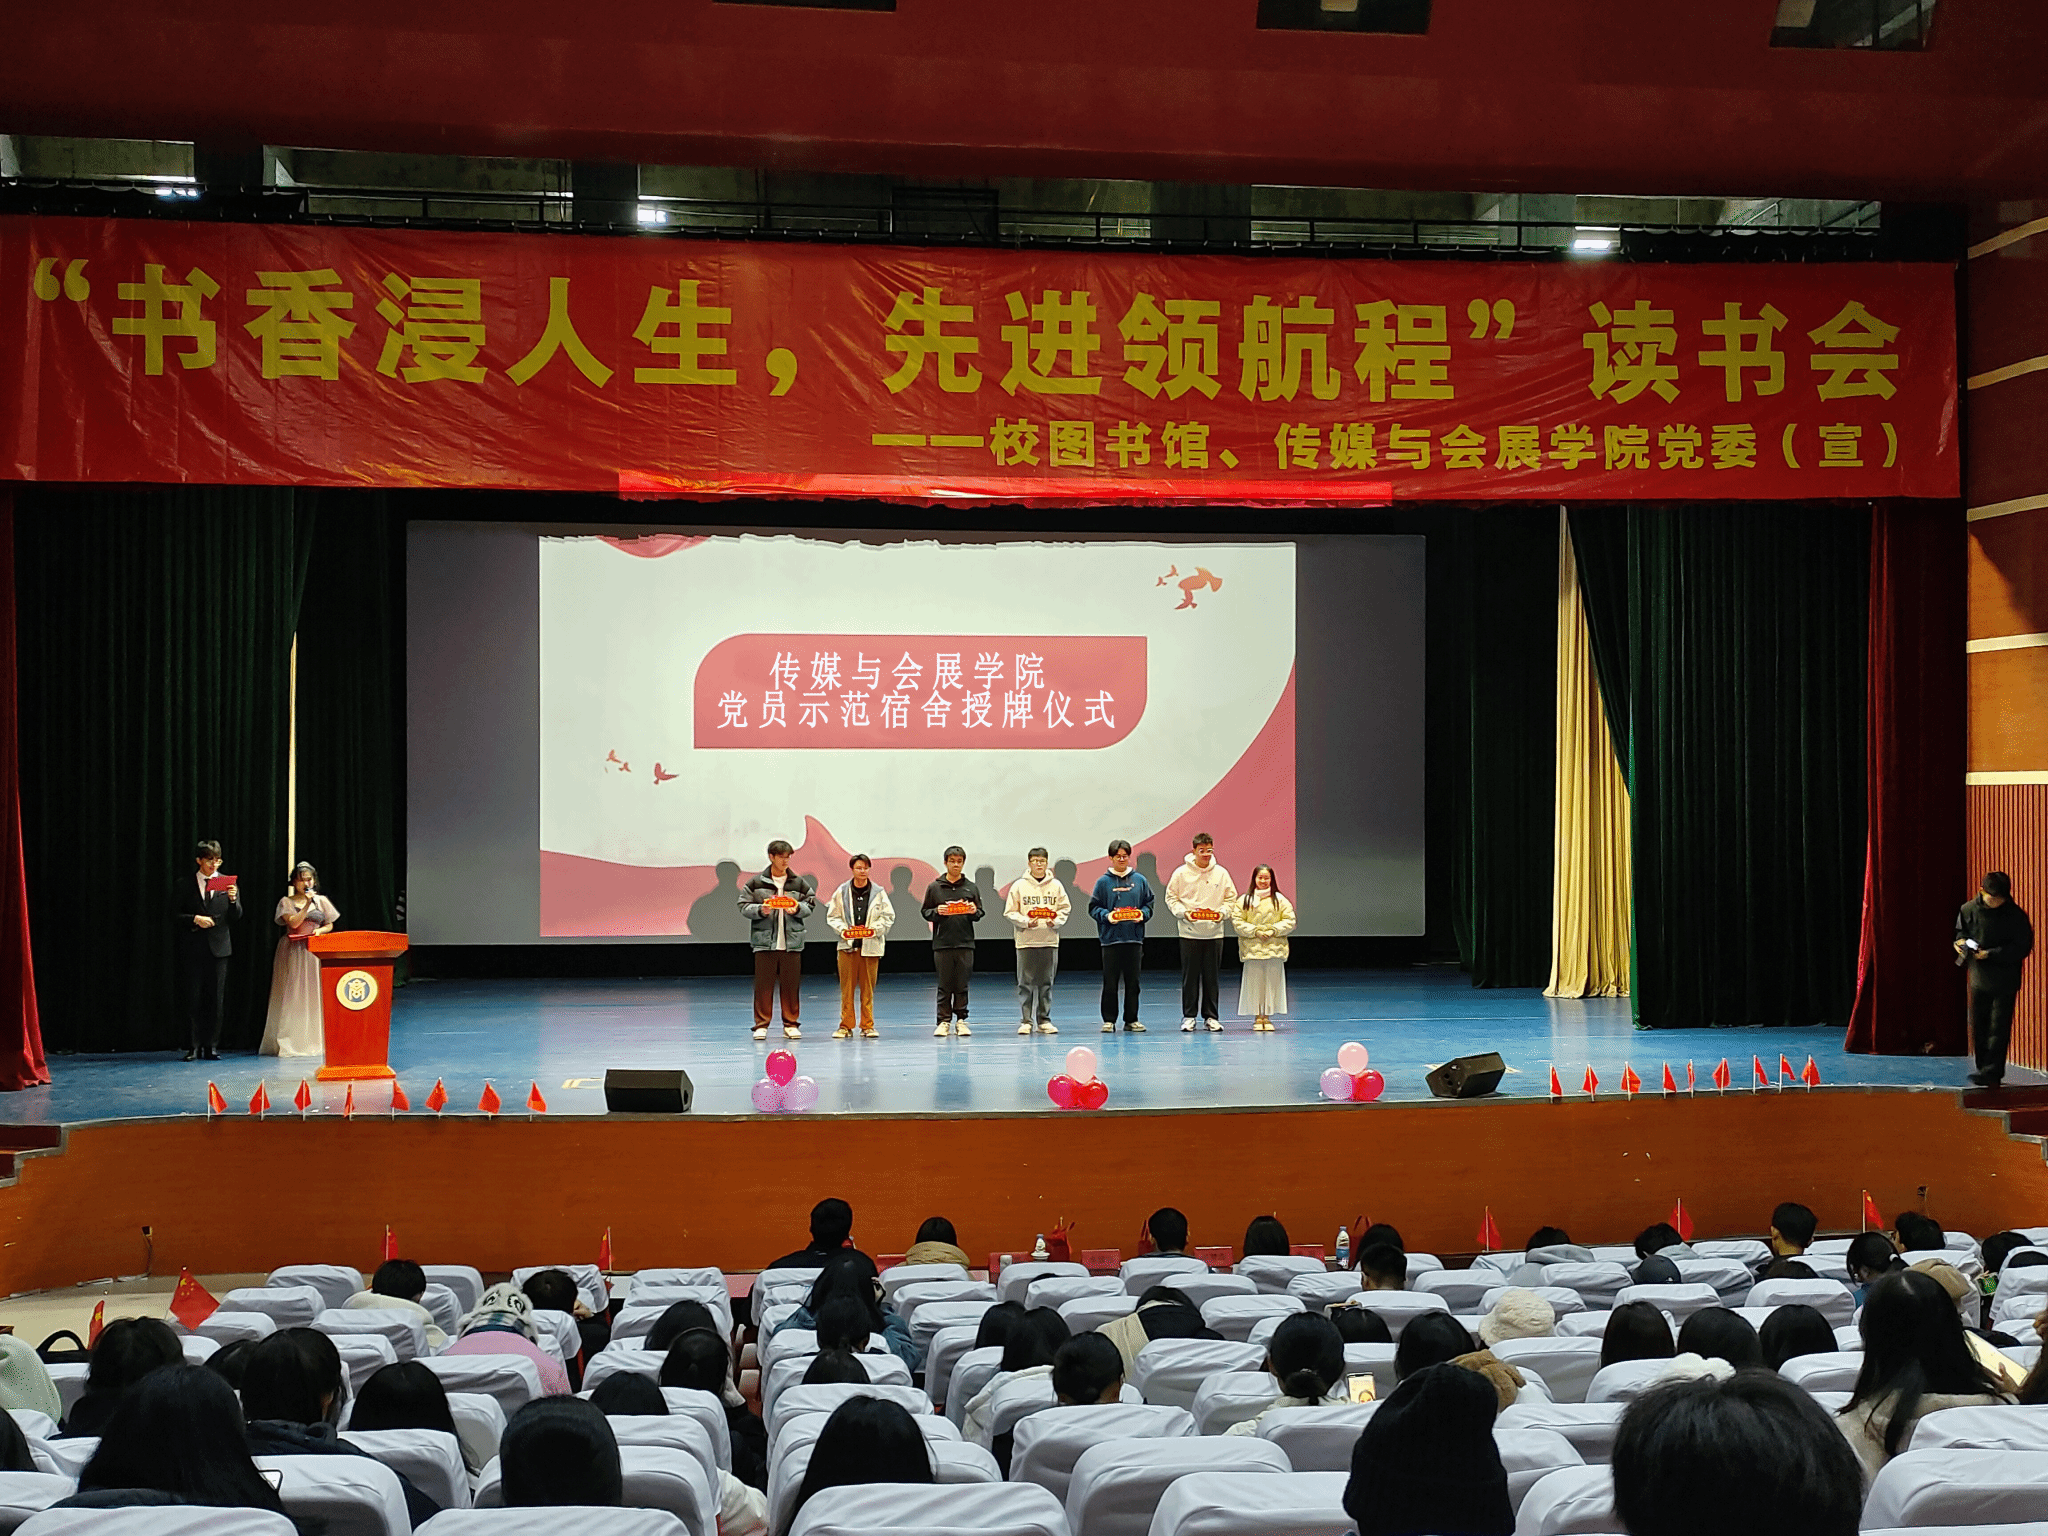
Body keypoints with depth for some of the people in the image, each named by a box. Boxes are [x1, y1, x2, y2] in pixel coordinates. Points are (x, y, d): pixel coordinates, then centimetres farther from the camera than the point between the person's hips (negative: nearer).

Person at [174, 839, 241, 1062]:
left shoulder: (228, 884, 8)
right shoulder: (185, 886, 5)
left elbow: (237, 917, 5)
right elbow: (174, 915, 2)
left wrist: (233, 900, -13)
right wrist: (195, 919, -13)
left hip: (218, 948, 1)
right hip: (193, 949, -1)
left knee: (216, 999, 1)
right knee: (193, 999, -1)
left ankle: (211, 1046, 6)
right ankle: (195, 1046, 5)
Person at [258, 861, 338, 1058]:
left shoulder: (321, 901, 11)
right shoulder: (286, 902, 3)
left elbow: (330, 925, 16)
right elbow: (293, 923, -9)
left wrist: (320, 931, -5)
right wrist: (308, 904, -14)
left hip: (315, 953, 2)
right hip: (293, 953, -2)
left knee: (315, 995, -1)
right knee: (292, 996, -5)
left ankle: (316, 1039, 3)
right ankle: (291, 1041, -5)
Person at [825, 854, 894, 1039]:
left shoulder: (879, 892, 5)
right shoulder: (841, 892, 5)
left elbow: (889, 916, 7)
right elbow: (832, 916, 9)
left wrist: (876, 929, -9)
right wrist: (842, 929, -9)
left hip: (871, 945, 0)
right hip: (847, 944, 0)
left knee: (868, 988, 3)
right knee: (847, 987, 0)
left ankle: (867, 1025, 11)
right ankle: (846, 1025, 7)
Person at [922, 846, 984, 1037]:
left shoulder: (971, 887, 9)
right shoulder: (934, 887, 6)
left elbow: (980, 914, 12)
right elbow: (925, 912, 8)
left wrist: (974, 911, -10)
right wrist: (937, 912, -12)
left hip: (965, 943, 1)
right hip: (942, 943, -1)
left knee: (962, 985, 3)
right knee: (944, 985, 1)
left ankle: (961, 1020, 9)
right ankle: (944, 1021, 6)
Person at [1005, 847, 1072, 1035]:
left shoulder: (1056, 885, 6)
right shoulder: (1019, 885, 1)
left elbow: (1065, 908, 9)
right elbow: (1010, 912, 2)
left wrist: (1055, 921, -8)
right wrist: (1026, 922, -13)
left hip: (1050, 941, 2)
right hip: (1026, 941, -1)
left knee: (1046, 983, 6)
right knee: (1025, 983, -1)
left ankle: (1044, 1020, 13)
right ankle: (1026, 1021, 5)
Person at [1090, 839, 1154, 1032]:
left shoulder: (1140, 880, 8)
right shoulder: (1103, 882, 2)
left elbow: (1149, 904, 12)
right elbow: (1093, 907, 2)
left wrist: (1142, 914, -8)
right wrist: (1107, 915, -15)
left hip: (1134, 938, 2)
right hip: (1111, 938, -2)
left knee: (1132, 982, 5)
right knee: (1110, 983, 0)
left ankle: (1131, 1020, 13)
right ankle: (1109, 1020, 8)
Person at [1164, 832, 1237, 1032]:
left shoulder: (1221, 873, 5)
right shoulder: (1181, 873, 0)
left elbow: (1231, 898, 11)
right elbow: (1171, 897, 4)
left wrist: (1223, 912, -7)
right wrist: (1183, 912, -12)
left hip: (1214, 932, 2)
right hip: (1189, 933, -1)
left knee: (1212, 976, 5)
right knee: (1190, 976, 1)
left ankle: (1211, 1016, 14)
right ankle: (1189, 1016, 9)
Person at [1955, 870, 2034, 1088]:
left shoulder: (2015, 916, -12)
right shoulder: (1969, 910, 0)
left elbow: (2022, 947, -13)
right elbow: (1960, 931, 18)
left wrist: (1991, 954, -21)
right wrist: (1961, 942, -6)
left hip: (2004, 980, -5)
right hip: (1978, 977, 5)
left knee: (1998, 1027, -8)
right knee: (1978, 1027, 9)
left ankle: (1992, 1072, -10)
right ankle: (1984, 1069, 20)